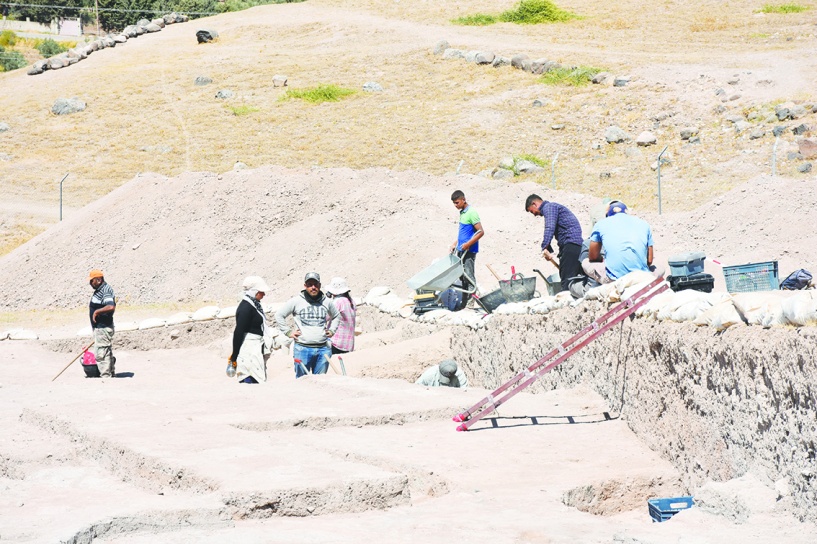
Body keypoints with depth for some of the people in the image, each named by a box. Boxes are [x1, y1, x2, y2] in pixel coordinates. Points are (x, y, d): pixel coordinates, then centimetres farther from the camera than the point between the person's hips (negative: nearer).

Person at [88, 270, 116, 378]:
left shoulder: (106, 291, -19)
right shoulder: (99, 290, 14)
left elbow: (111, 307, -33)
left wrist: (96, 311, -24)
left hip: (103, 328, -11)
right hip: (99, 327, 11)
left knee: (101, 353, -10)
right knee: (108, 353, 17)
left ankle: (105, 376, -8)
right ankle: (111, 374, 25)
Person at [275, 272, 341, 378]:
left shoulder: (327, 302, 10)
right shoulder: (296, 301, 0)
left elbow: (336, 317, 29)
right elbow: (279, 315, 8)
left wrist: (331, 331, 16)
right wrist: (288, 332, 3)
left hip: (323, 349, 3)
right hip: (302, 348, -3)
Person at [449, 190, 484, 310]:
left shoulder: (471, 213, -14)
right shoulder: (462, 213, 14)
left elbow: (481, 232, -18)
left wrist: (467, 244, -20)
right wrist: (455, 244, 17)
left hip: (469, 251, -9)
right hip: (461, 250, 9)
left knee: (468, 275, -8)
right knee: (462, 276, 10)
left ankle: (470, 300, -5)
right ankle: (464, 301, 15)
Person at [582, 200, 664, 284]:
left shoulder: (600, 224, 13)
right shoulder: (644, 224, 16)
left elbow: (593, 257, 20)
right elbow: (649, 261, 16)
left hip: (614, 279, -2)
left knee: (585, 263, 24)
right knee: (660, 270, 35)